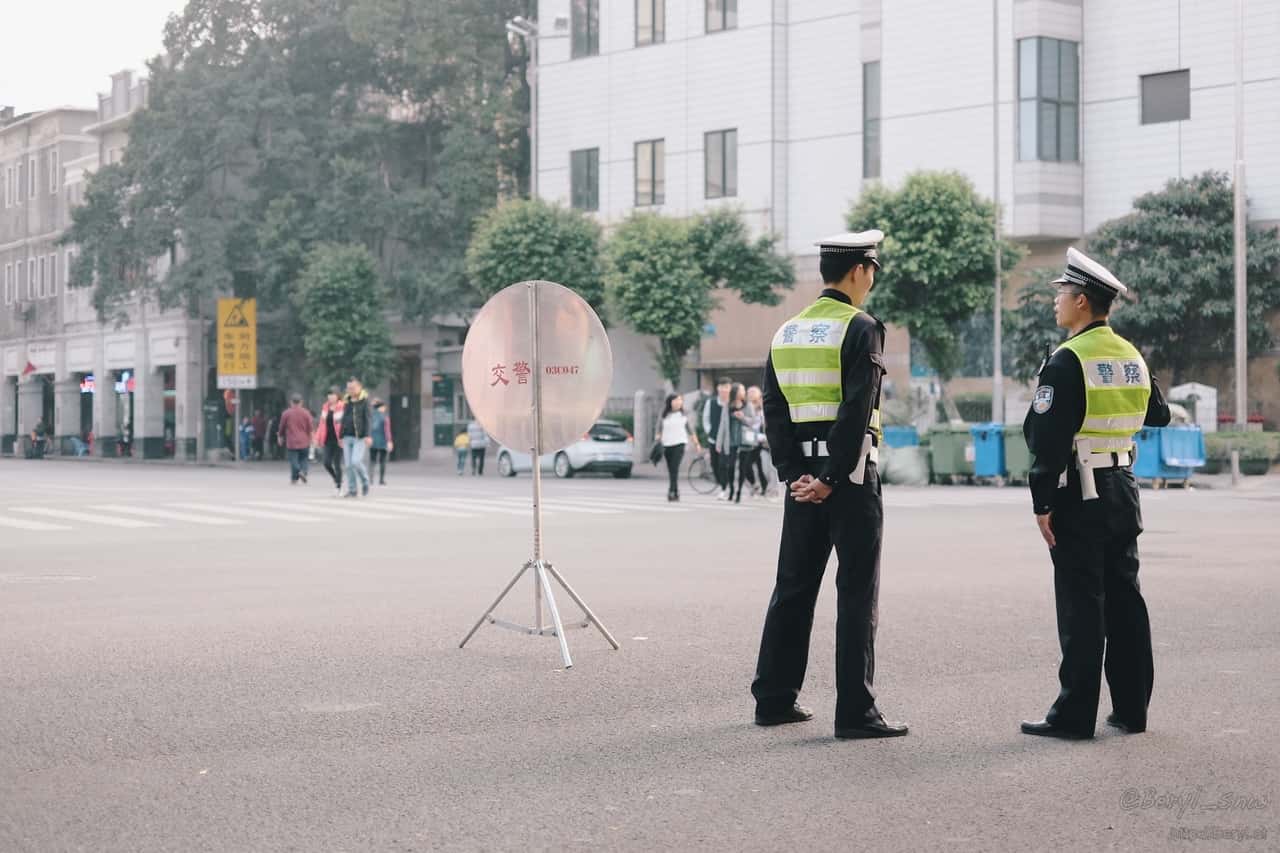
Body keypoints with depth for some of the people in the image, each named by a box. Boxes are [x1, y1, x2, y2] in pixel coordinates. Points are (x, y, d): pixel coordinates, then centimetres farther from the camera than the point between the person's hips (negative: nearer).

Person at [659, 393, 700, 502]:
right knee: (671, 471, 4)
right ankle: (676, 492, 12)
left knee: (674, 469, -15)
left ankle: (672, 491, -20)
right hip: (667, 445, 2)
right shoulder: (664, 416, 6)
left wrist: (696, 444, 16)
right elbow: (659, 431, 11)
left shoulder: (683, 415, 8)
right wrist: (658, 441, -4)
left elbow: (690, 431, 14)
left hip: (679, 444, -2)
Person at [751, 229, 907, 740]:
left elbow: (774, 410, 8)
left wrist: (793, 473, 3)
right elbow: (856, 410, -17)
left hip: (803, 476, 7)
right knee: (857, 593, -4)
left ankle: (773, 699, 18)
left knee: (793, 587, 13)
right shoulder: (861, 329, -9)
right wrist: (831, 479, -15)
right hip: (849, 474, -7)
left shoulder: (785, 333, 12)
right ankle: (855, 712, -4)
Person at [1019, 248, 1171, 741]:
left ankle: (1075, 715, -1)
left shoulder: (1068, 360, -14)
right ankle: (1131, 708, 15)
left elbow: (1047, 438, -18)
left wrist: (1042, 504, -16)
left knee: (1081, 606, -5)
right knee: (1124, 598, 11)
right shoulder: (1133, 357, 9)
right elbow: (1158, 416, 23)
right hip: (1124, 491, 7)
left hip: (1080, 496, -7)